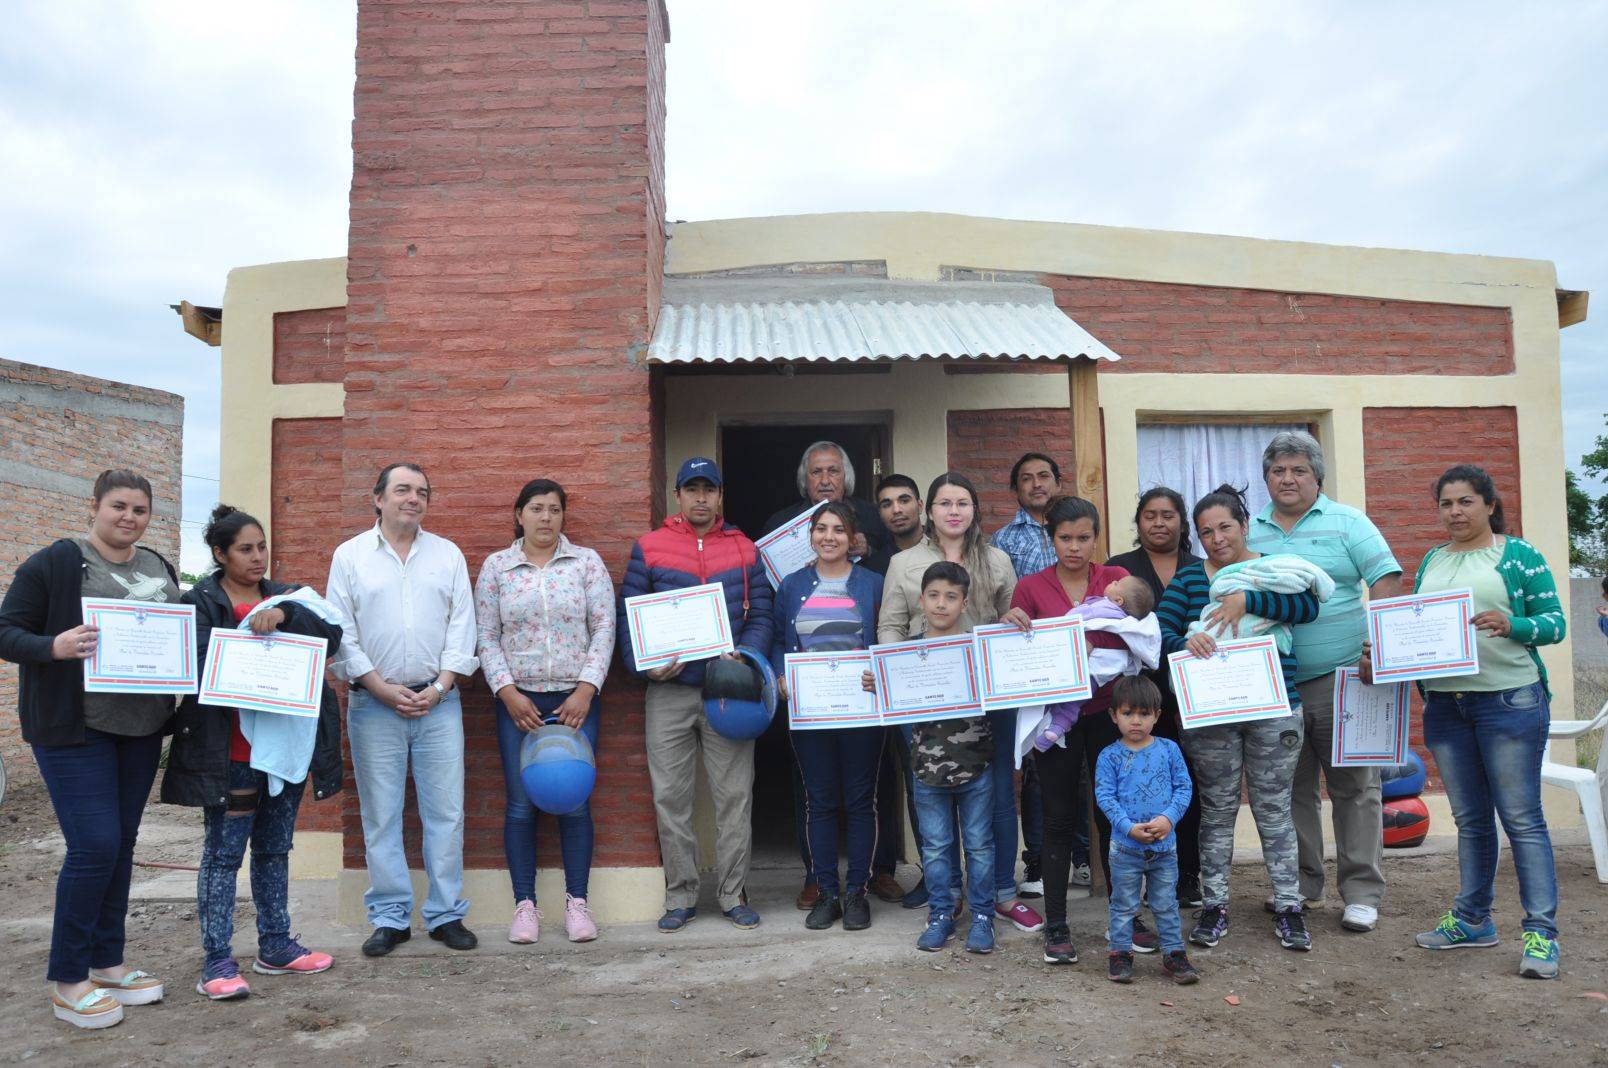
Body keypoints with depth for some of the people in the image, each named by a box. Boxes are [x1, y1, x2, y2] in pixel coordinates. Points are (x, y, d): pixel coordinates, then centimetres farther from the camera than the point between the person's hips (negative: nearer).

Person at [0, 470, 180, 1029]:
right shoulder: (55, 563, -7)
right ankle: (66, 980, 8)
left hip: (141, 730, 6)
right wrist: (54, 647, -26)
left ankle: (106, 963, 25)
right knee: (94, 846, -9)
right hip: (75, 729, -6)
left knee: (122, 843, 12)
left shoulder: (160, 569, 11)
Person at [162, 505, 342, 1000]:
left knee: (275, 849, 14)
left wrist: (284, 615, -20)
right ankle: (216, 961, 10)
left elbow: (332, 637, -5)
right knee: (224, 852, 1)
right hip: (230, 752, -5)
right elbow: (196, 663, -14)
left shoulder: (285, 597, 11)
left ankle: (276, 947, 25)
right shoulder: (200, 602, -1)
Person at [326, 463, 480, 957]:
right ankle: (390, 917, 15)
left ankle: (446, 914, 12)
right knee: (381, 816, 4)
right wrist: (383, 689, -7)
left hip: (438, 702, 1)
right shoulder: (349, 555, 5)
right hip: (374, 704, -1)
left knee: (446, 811, 2)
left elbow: (462, 627, 5)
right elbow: (341, 633, 0)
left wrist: (439, 688, -6)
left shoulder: (448, 555, 9)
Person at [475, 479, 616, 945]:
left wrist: (586, 690, -8)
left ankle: (577, 901, 12)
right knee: (520, 804, 1)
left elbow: (604, 628, 0)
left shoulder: (587, 562, 4)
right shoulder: (495, 566, 6)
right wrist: (508, 692, -6)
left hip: (576, 699, 0)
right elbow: (485, 637, 4)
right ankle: (525, 904, 13)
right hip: (518, 701, 1)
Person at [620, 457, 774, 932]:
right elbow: (627, 615, 4)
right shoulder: (649, 547, 5)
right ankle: (680, 895, 17)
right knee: (670, 797, 5)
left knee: (734, 795, 4)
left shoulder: (744, 550, 8)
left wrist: (745, 657, -10)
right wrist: (645, 664, -10)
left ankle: (734, 893, 16)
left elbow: (760, 617, 8)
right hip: (668, 692, 0)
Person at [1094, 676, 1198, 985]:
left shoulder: (1169, 750, 0)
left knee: (1166, 904, 13)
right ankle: (1120, 953, 21)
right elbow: (1105, 796, -9)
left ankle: (1174, 954, 25)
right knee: (1124, 904, 9)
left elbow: (1183, 787, 0)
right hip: (1125, 847, -1)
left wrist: (1168, 818, -15)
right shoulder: (1109, 756, -6)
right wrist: (1130, 828, -19)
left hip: (1165, 845, 2)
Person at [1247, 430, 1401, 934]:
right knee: (1291, 789, 11)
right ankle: (1302, 885, 23)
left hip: (1341, 679, -3)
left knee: (1354, 788, 3)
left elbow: (1387, 582, -5)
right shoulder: (1249, 532, 9)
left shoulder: (1346, 522, 1)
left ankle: (1361, 892, 12)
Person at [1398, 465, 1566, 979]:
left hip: (1509, 700, -5)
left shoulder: (1520, 555, -2)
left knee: (1521, 817, -4)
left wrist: (1510, 625, -24)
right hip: (1445, 702, 5)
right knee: (1470, 819, 13)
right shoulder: (1431, 561, 13)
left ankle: (1541, 931, 3)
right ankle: (1472, 919, 22)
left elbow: (1554, 622, -6)